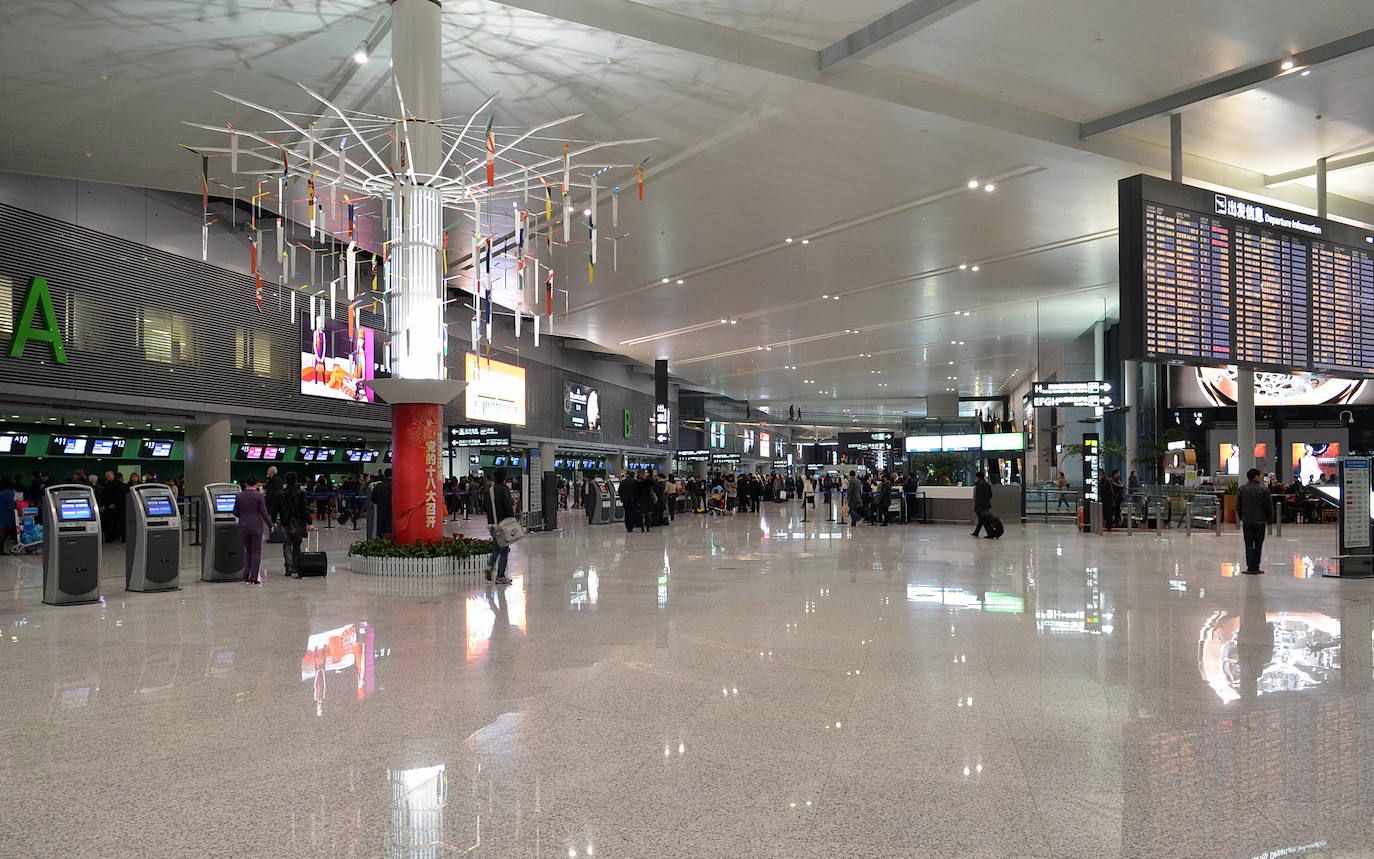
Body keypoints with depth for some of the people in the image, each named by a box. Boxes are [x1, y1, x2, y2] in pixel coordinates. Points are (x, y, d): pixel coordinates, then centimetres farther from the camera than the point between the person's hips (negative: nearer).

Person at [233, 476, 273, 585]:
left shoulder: (239, 496, 2)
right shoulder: (259, 495, -9)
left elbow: (235, 512, 8)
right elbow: (264, 512, -10)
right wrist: (270, 525, 0)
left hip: (243, 527, 4)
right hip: (256, 527, -4)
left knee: (248, 550, 17)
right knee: (256, 551, 3)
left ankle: (246, 576, 13)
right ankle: (254, 578, 0)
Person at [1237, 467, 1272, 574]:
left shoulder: (1242, 489, 0)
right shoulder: (1263, 489, -7)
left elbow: (1238, 505, 5)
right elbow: (1269, 506, -4)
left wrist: (1241, 517, 17)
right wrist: (1269, 518, 9)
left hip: (1247, 521, 2)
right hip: (1260, 521, -1)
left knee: (1249, 544, 4)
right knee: (1258, 545, 7)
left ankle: (1250, 567, -1)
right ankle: (1256, 568, 7)